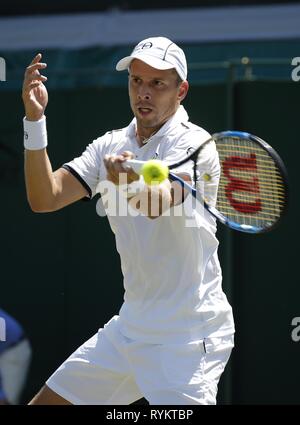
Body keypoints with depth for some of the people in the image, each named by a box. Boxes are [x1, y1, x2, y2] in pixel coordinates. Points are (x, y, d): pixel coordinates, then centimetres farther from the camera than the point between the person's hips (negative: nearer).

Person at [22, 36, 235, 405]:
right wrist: (34, 119, -14)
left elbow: (159, 202, -33)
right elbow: (45, 198, -2)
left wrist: (134, 181, -57)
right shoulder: (111, 145, 7)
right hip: (128, 328, 7)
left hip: (186, 335, -7)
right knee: (46, 403, 10)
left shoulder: (193, 143, -13)